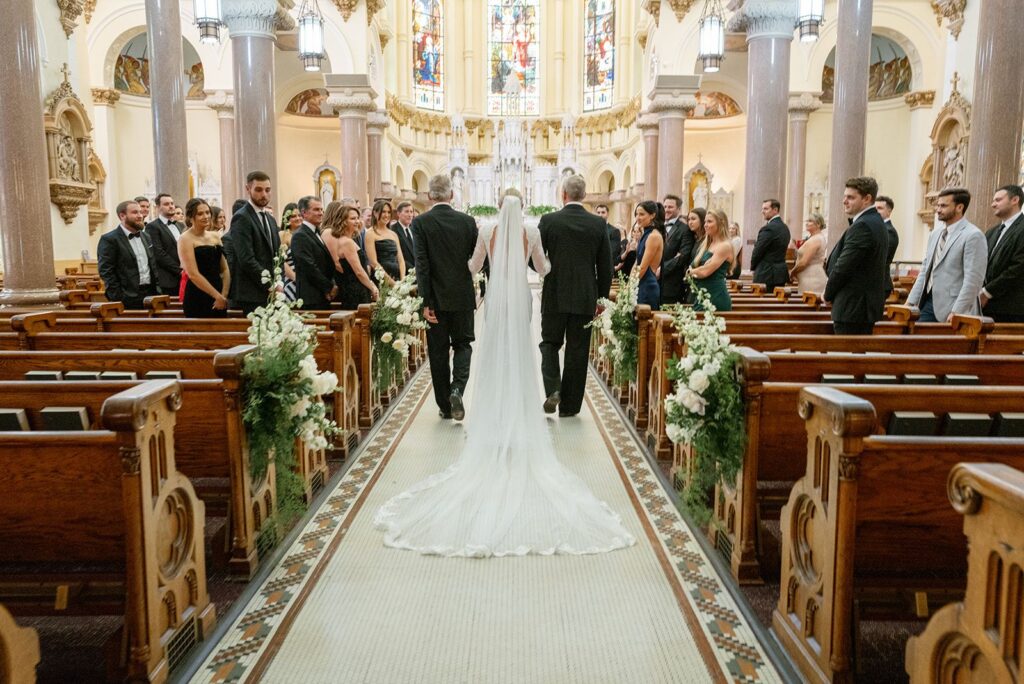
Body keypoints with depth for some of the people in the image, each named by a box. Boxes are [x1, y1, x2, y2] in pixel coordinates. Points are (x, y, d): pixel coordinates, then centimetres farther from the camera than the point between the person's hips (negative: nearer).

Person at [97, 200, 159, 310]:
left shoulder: (145, 237, 17)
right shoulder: (109, 239, -6)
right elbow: (106, 272, -12)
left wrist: (157, 290, 11)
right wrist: (118, 299, -17)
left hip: (150, 293, 7)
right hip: (128, 298, -7)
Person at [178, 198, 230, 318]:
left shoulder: (215, 236, 12)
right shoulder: (186, 239, -5)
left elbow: (225, 269, 9)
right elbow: (193, 274, -13)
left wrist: (224, 295, -4)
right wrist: (217, 296, -14)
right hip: (197, 300, -5)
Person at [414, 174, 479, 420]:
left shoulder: (420, 222, -8)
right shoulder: (468, 221, -1)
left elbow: (422, 264, -12)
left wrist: (425, 301, -11)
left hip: (436, 298, -1)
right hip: (463, 296, 1)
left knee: (438, 351, 9)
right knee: (463, 344, 15)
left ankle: (445, 405, 15)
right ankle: (457, 389, -8)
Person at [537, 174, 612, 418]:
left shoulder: (548, 220, -6)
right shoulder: (598, 224, -1)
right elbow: (606, 266, 2)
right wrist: (602, 297, 11)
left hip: (555, 296, -1)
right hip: (585, 297, 1)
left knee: (550, 343, 15)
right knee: (577, 351, 8)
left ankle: (552, 388, -6)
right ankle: (569, 405, 13)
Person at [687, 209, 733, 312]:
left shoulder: (725, 246, -8)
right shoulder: (707, 244, 19)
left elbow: (705, 271, -15)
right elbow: (694, 267, 16)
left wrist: (691, 272, 3)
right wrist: (696, 272, -6)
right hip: (702, 295, 8)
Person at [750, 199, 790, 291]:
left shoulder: (768, 229, -16)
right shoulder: (785, 228, 13)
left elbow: (758, 251, -13)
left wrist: (753, 267, 4)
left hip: (767, 274, -9)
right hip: (781, 273, 9)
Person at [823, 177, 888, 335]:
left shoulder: (862, 226, -17)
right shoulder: (876, 222, 15)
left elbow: (843, 266, -18)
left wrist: (827, 294, -3)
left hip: (853, 308, -10)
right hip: (867, 304, 10)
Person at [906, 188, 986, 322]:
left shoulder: (974, 236, -10)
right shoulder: (935, 233, 15)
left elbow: (973, 280, -16)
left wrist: (956, 312, -20)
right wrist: (911, 301, 10)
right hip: (928, 303, 7)